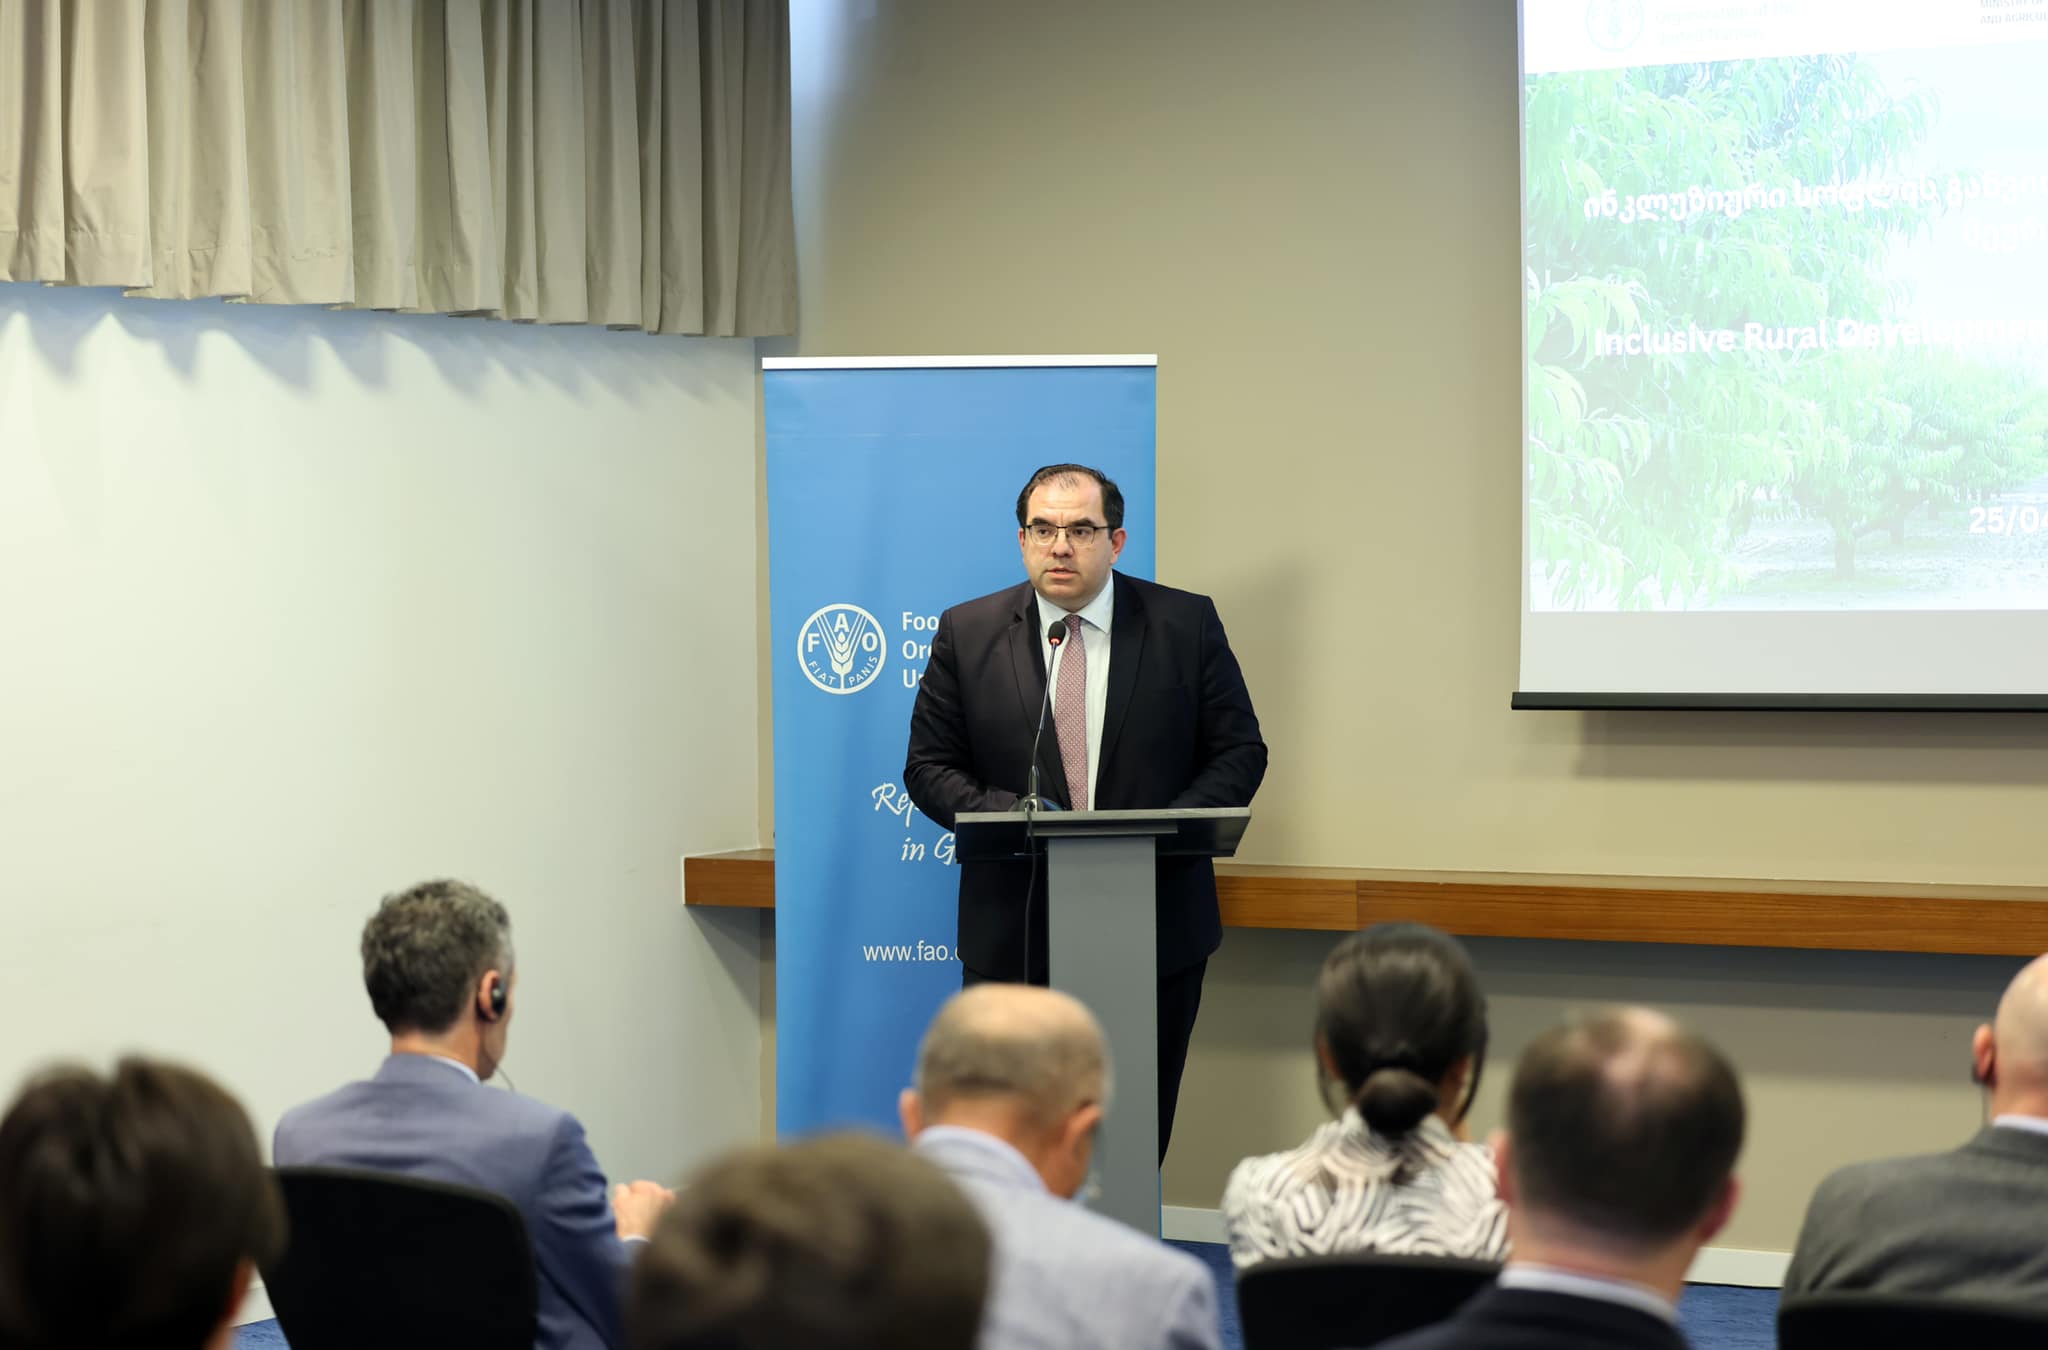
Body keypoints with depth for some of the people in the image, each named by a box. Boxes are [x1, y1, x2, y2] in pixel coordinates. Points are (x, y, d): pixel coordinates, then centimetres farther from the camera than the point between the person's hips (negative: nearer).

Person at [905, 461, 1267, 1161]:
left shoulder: (1187, 625, 2)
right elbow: (930, 766, 5)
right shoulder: (966, 633, 4)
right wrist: (1006, 814, -14)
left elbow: (1240, 751, 4)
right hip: (1013, 938, 0)